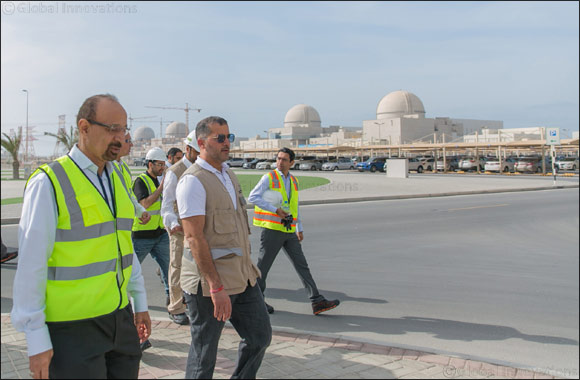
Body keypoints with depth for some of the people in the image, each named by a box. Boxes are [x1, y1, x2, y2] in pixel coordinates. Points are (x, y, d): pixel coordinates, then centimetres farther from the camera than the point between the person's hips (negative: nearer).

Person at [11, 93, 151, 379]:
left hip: (120, 317, 7)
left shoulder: (118, 179, 10)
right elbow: (31, 265, -13)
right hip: (72, 326, -6)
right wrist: (36, 339, -13)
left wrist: (140, 302, 17)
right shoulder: (49, 183, -12)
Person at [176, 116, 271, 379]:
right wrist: (216, 288, -24)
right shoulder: (193, 181, -14)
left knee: (260, 336, 14)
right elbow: (194, 238, -21)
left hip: (243, 277, 8)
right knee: (204, 352, 5)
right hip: (208, 283, -8)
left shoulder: (229, 175, 14)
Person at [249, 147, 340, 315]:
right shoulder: (269, 178, -5)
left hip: (289, 231, 6)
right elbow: (252, 197, -14)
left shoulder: (294, 181, 14)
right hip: (272, 229, -6)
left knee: (302, 265, 2)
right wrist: (275, 210, -19)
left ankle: (317, 302, 2)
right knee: (263, 266, 3)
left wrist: (299, 229, 23)